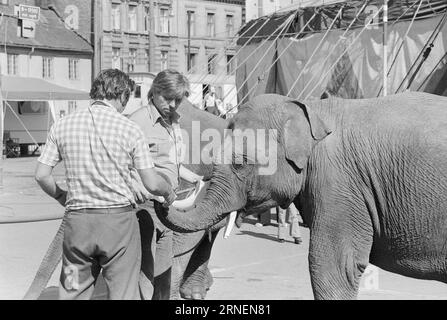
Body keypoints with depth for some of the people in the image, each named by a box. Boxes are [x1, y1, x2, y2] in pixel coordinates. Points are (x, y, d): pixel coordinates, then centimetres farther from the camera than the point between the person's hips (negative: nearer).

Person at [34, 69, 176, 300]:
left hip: (77, 220, 3)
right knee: (123, 294, 6)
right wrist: (168, 192, 15)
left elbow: (41, 176, 4)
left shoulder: (63, 126, 2)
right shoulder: (129, 129, -6)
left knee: (72, 294, 11)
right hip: (119, 220, -3)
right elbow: (151, 184, -7)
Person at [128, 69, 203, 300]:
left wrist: (196, 179, 17)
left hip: (167, 207, 8)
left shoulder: (173, 121, 16)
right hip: (145, 204, -8)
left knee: (163, 272, 13)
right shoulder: (139, 121, -11)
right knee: (144, 271, -9)